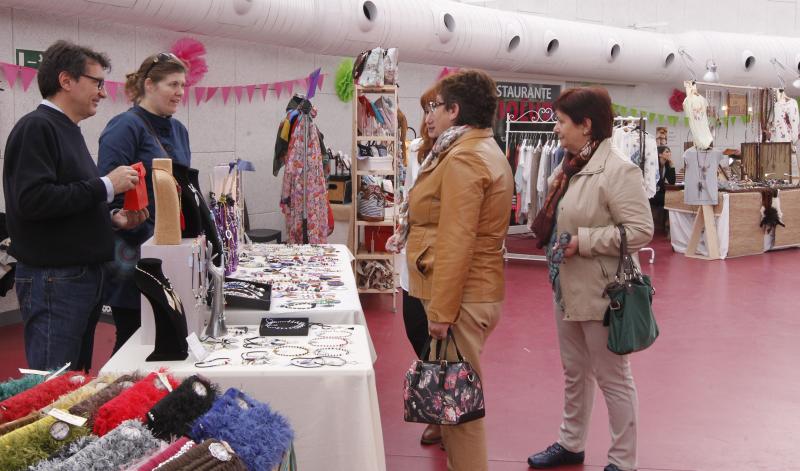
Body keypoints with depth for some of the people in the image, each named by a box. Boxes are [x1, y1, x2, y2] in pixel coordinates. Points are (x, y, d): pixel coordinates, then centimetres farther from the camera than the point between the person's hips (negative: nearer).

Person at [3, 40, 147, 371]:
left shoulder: (67, 130, 18)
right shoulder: (36, 127, -12)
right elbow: (32, 200, -24)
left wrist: (112, 219, 9)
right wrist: (105, 186, -19)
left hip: (83, 276, 10)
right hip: (54, 280, -10)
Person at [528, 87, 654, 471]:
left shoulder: (618, 170, -20)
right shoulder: (570, 167, 8)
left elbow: (640, 231, -25)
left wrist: (583, 242, -24)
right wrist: (552, 239, 5)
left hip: (601, 291, -9)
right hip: (567, 287, 9)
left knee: (612, 377, 6)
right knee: (574, 372, 21)